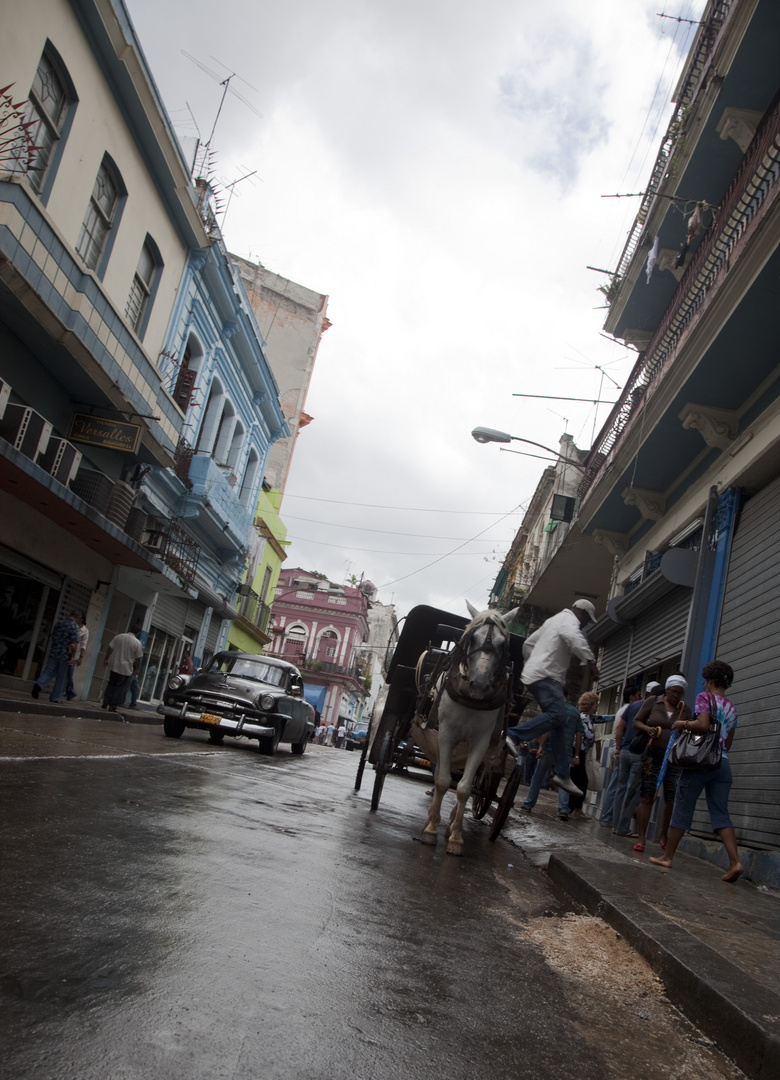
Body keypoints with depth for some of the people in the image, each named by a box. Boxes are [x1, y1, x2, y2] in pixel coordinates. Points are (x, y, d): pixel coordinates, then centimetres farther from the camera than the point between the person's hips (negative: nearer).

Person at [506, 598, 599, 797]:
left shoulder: (554, 620, 29)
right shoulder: (570, 620, -1)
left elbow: (528, 643, 34)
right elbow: (574, 637, -26)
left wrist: (531, 664, 42)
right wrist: (590, 660, -32)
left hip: (534, 675, 10)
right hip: (546, 676, -10)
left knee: (558, 724, 6)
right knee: (557, 714, -27)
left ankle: (563, 774, 2)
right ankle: (513, 735, -34)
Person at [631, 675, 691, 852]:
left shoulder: (685, 710, 9)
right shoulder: (652, 703, 4)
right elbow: (637, 722, 6)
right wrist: (648, 729, -14)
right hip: (653, 756, -2)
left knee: (673, 801, -1)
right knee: (646, 798, -4)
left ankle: (663, 834, 21)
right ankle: (641, 838, 0)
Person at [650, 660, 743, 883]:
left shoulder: (704, 697, -4)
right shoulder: (732, 708, 16)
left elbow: (703, 724, -20)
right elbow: (728, 742, 19)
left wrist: (683, 723, -5)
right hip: (722, 764, 6)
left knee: (682, 809, 3)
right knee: (720, 814, 3)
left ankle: (667, 856, 10)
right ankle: (735, 861, -12)